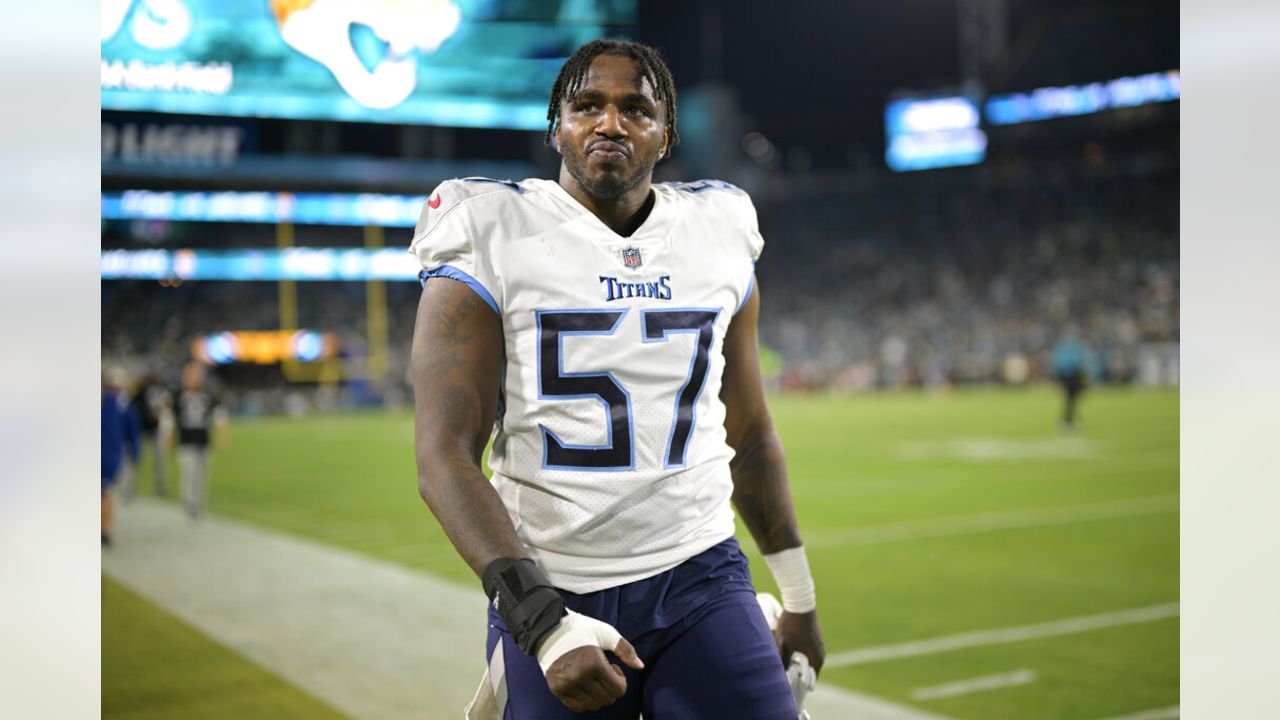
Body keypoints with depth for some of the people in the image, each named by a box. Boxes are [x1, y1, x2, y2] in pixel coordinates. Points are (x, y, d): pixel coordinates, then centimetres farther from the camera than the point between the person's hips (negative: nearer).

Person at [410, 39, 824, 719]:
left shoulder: (718, 242, 8)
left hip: (699, 579, 3)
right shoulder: (489, 248, -5)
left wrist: (798, 596, 21)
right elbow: (444, 458, -12)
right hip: (551, 596, -2)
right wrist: (543, 624, -21)